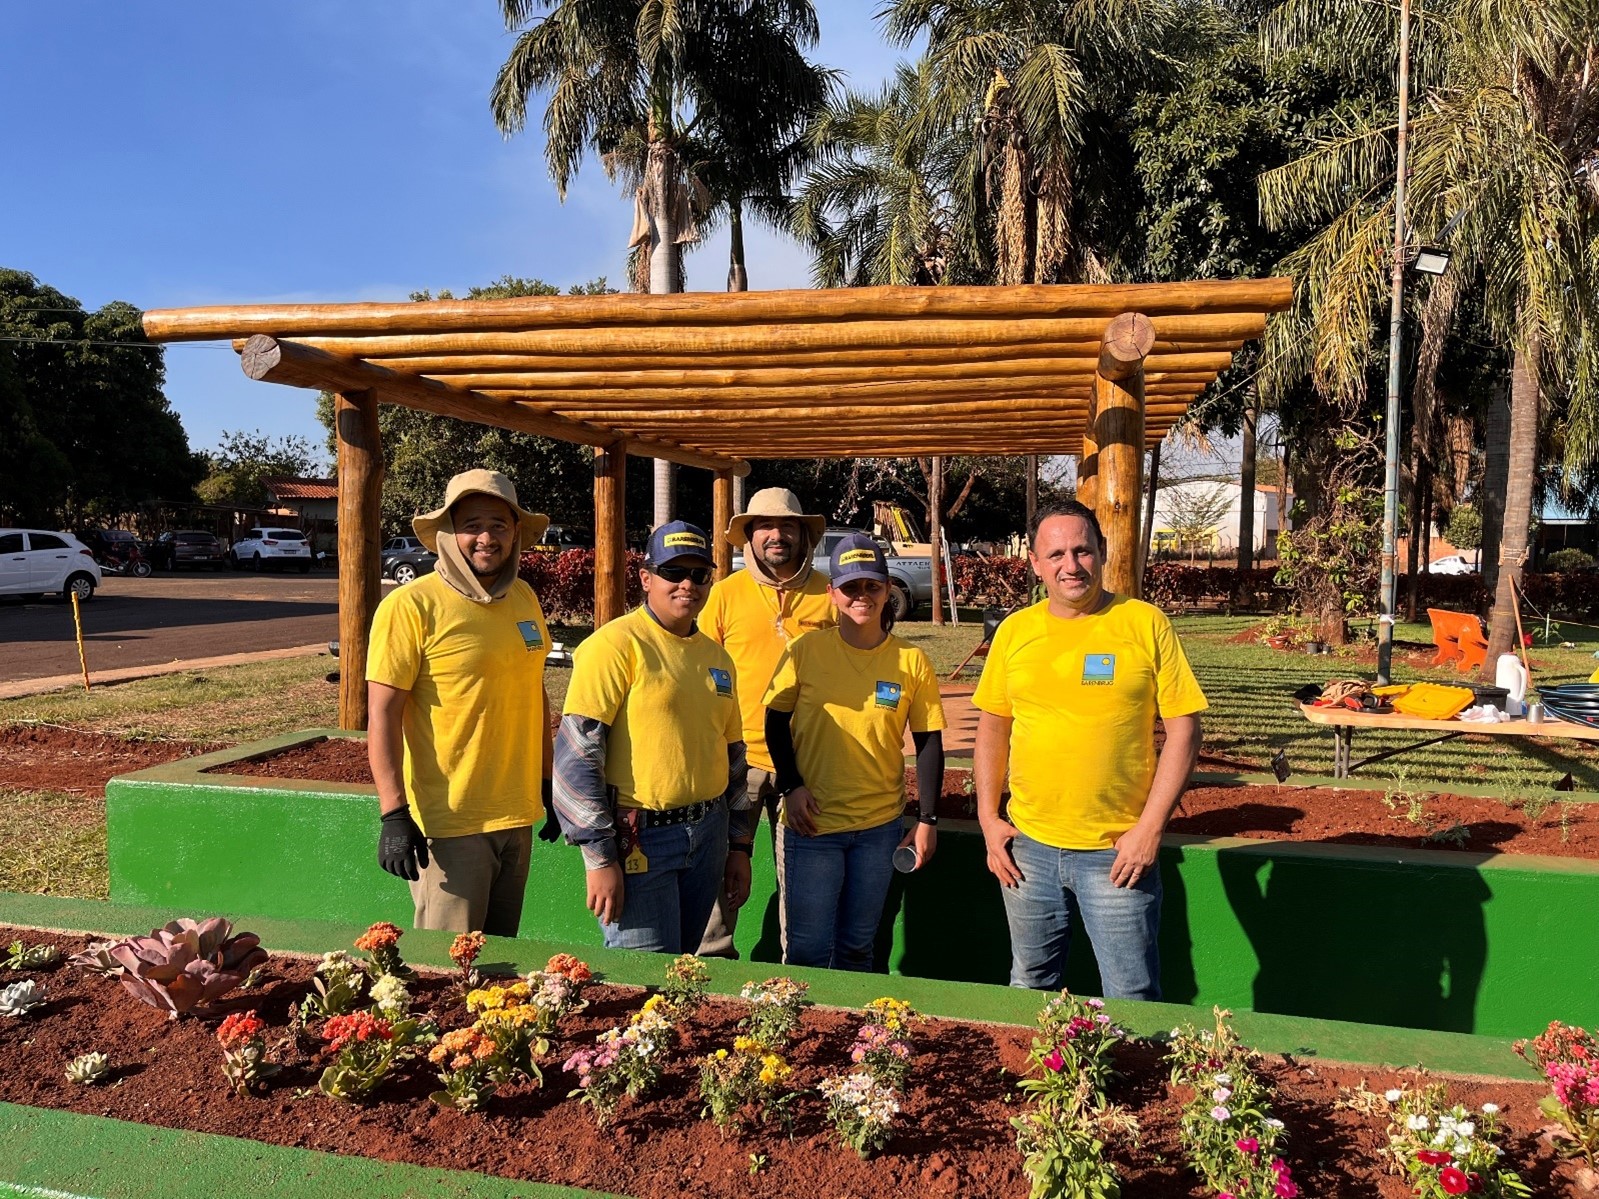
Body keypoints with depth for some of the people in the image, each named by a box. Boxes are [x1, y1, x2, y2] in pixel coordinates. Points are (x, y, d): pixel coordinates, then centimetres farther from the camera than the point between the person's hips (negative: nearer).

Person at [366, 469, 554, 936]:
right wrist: (394, 813, -19)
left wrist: (548, 782, 18)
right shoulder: (410, 605, -12)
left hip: (517, 816, 6)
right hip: (449, 822, -6)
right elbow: (383, 716, -14)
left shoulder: (524, 599, 7)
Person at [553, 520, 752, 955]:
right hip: (638, 836, -6)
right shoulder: (617, 644, -10)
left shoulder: (716, 656, 12)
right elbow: (576, 753, -15)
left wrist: (740, 847, 17)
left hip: (707, 834, 7)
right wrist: (600, 859, -16)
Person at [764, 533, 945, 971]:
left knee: (858, 947, 17)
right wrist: (791, 786, -8)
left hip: (881, 827, 2)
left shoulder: (911, 661, -2)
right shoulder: (807, 650, -5)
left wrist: (927, 820, 2)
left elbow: (929, 742, 4)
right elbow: (776, 720, 4)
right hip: (811, 823, -1)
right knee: (807, 952, 3)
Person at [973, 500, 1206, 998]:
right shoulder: (1014, 630, 3)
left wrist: (1150, 828, -11)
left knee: (1132, 1000, 6)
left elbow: (1184, 730, -6)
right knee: (1029, 987, 18)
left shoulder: (1145, 623, -6)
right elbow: (991, 728, 10)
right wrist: (988, 818, 3)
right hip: (1028, 847, 3)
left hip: (1117, 852, -3)